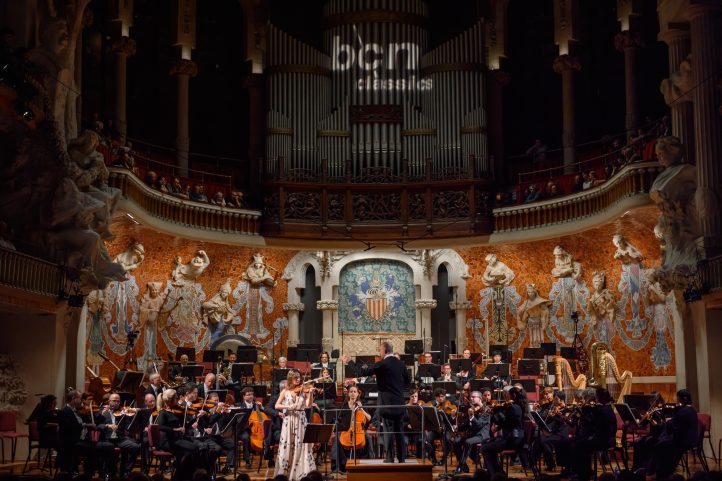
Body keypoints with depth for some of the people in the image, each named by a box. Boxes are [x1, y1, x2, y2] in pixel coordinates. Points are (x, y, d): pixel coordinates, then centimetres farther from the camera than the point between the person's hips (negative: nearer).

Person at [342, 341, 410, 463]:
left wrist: (349, 361, -1)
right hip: (399, 403, 6)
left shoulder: (382, 365, -14)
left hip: (387, 403, -5)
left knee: (388, 430, -1)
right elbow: (407, 381, 14)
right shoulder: (401, 363, 4)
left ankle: (390, 458, 0)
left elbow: (362, 372, -12)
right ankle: (401, 457, 15)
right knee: (398, 430, 13)